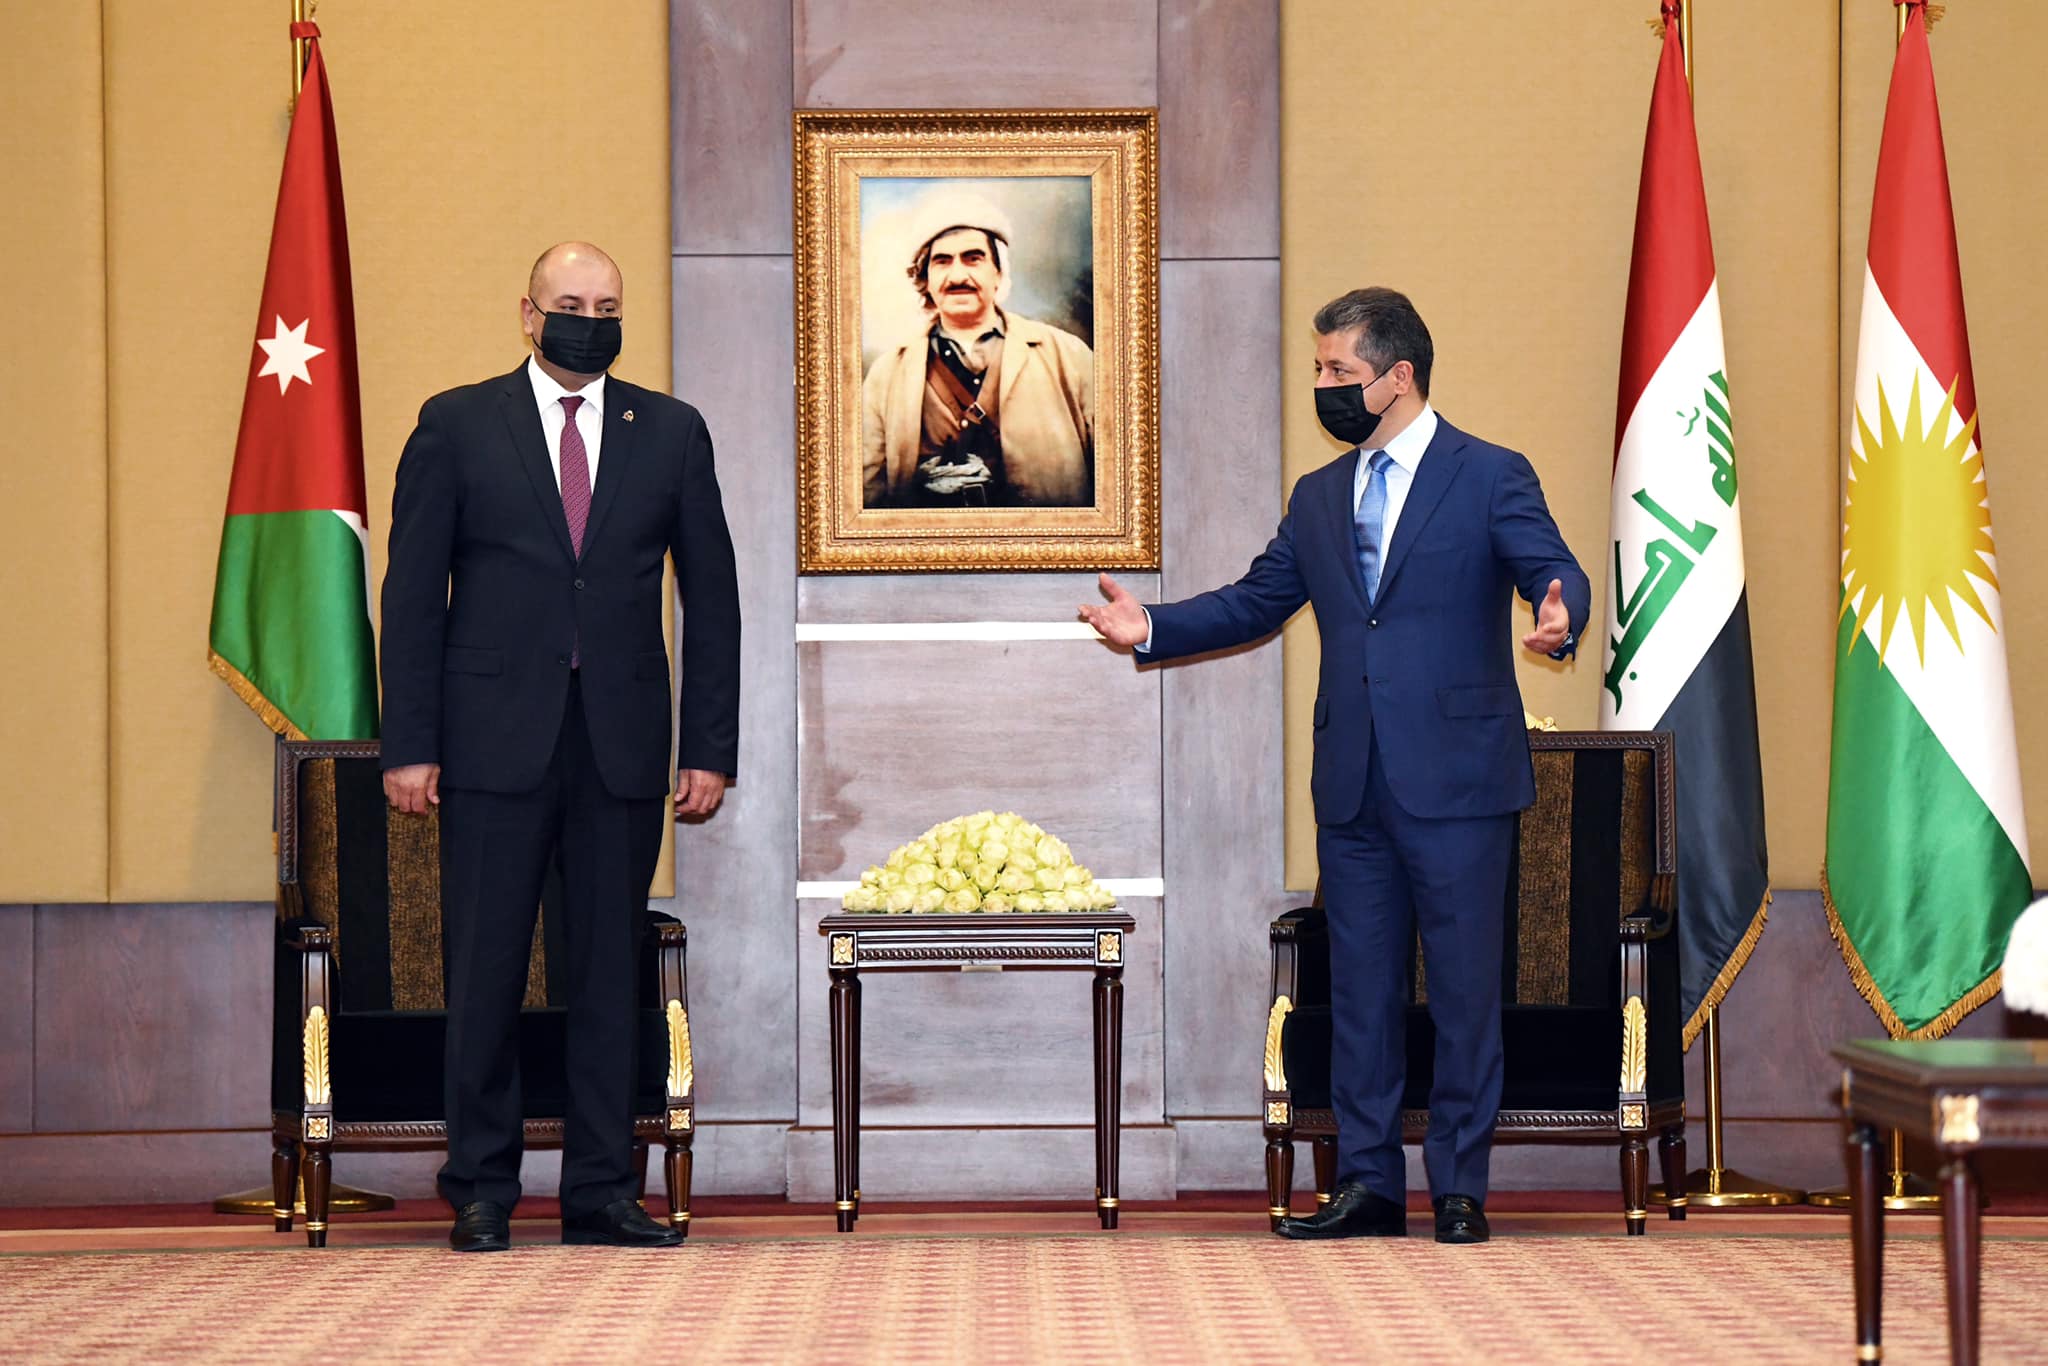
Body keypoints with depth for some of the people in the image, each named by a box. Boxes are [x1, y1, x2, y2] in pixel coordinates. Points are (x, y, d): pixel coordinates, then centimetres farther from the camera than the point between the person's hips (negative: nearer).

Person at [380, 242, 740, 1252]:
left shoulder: (670, 432, 10)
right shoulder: (456, 425, 5)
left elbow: (711, 598, 10)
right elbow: (413, 594, 2)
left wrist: (711, 749, 4)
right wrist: (410, 745, -5)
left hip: (622, 741, 2)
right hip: (496, 738, -2)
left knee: (610, 968, 4)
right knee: (484, 968, 0)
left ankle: (601, 1189, 11)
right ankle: (481, 1191, 10)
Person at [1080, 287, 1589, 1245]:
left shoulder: (1492, 477, -1)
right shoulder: (1319, 497, 16)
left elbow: (1555, 573, -11)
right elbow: (1254, 604, 18)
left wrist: (1560, 618, -34)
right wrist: (1152, 629, 6)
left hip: (1456, 779, -5)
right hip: (1353, 786, 5)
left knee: (1463, 987, 0)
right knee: (1359, 987, 8)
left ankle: (1459, 1190, 8)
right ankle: (1368, 1184, 16)